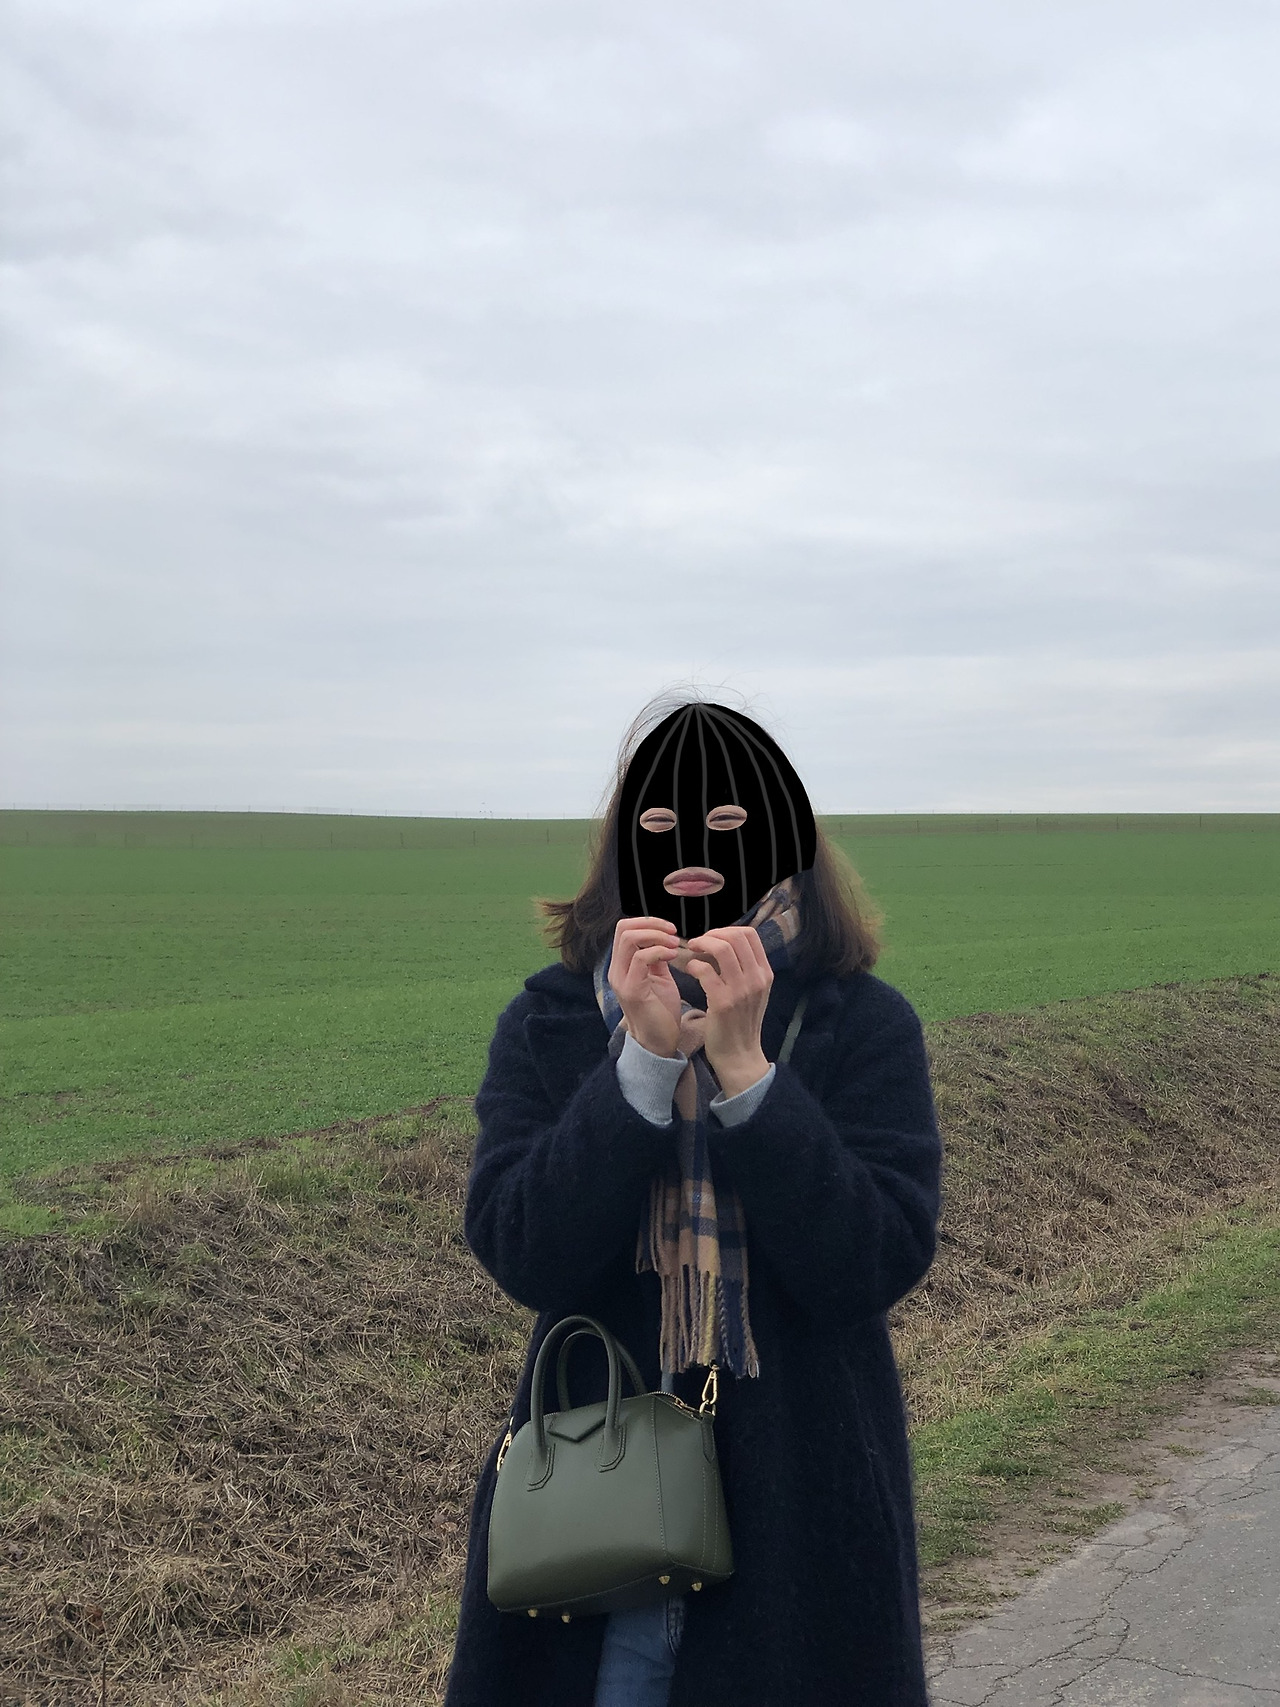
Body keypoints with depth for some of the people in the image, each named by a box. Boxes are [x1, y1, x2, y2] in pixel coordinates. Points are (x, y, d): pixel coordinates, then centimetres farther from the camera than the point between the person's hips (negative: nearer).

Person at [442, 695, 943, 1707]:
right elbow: (522, 1257, -14)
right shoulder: (549, 1022, -3)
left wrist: (743, 1066, -23)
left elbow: (881, 1266, -17)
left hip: (804, 1511, 0)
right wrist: (646, 1058, -22)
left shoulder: (865, 1025, -7)